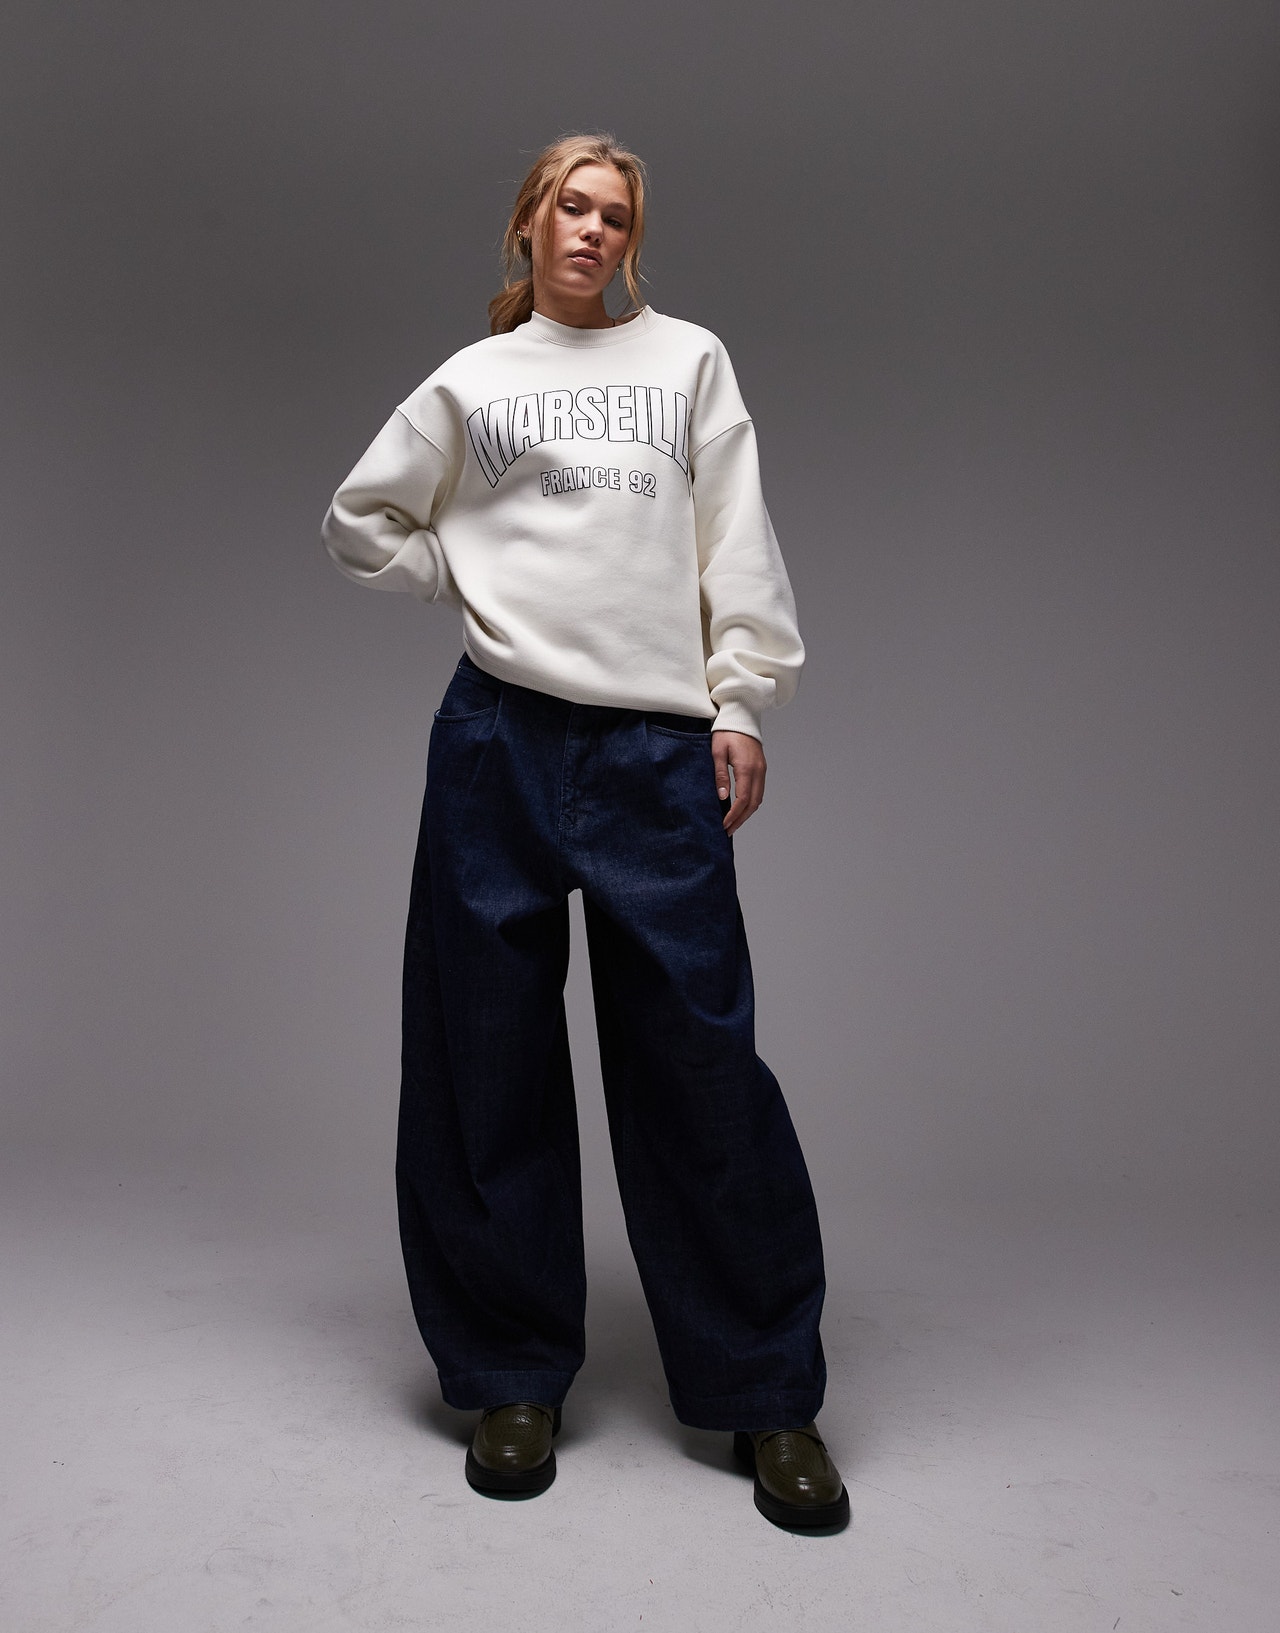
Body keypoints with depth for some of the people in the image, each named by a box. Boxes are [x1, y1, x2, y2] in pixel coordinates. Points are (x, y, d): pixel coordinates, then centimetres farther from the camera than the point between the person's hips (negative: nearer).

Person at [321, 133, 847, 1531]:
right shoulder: (469, 382, 16)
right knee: (490, 1061, 3)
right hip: (500, 738, 1)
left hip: (659, 747, -1)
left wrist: (741, 703, 0)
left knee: (700, 1058, -3)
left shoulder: (689, 360, 16)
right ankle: (512, 1377, 19)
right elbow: (358, 521, 22)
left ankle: (767, 1395, 11)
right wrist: (467, 582, 8)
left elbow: (737, 540, 8)